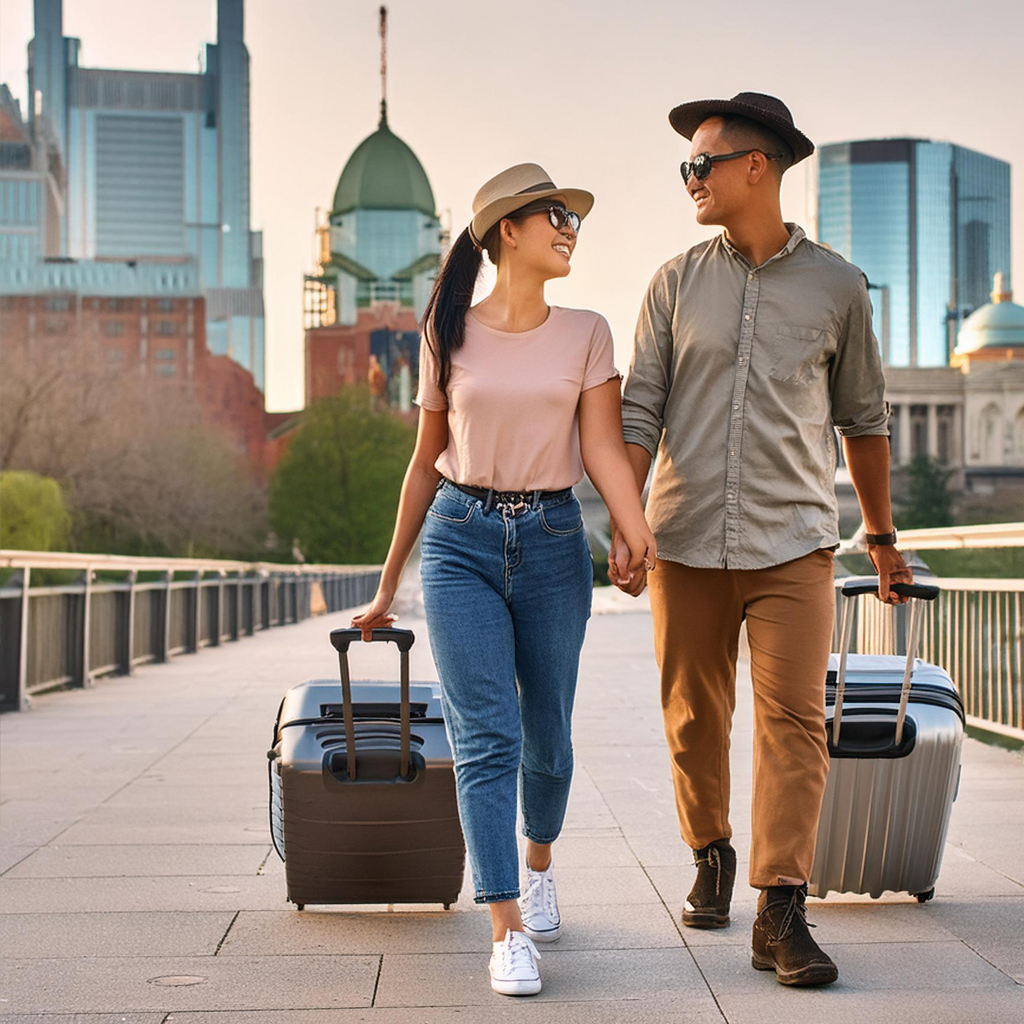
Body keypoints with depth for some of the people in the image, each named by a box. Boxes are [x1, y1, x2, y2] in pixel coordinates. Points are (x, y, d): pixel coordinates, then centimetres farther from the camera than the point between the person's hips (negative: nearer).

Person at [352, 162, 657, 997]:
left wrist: (638, 532, -26)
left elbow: (604, 445, -7)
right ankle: (509, 932, -5)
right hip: (460, 540, -1)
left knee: (546, 737, 11)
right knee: (486, 740, -9)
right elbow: (428, 461, 9)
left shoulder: (585, 333, 4)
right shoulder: (449, 335, 3)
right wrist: (390, 582, 12)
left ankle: (539, 866, 40)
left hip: (553, 541, 1)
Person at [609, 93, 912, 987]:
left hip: (792, 543, -1)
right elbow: (639, 412, 4)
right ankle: (711, 857, 31)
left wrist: (883, 537, 18)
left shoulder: (836, 285, 4)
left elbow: (863, 418, 13)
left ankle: (781, 912, -7)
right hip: (687, 542, 2)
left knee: (794, 719, -9)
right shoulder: (676, 284, 6)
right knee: (694, 717, 9)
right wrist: (624, 526, -6)